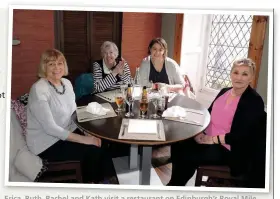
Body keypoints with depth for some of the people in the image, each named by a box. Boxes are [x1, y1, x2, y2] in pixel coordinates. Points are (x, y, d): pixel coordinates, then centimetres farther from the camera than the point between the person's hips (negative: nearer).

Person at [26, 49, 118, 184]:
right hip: (46, 143, -6)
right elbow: (50, 128, -24)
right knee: (92, 151, -18)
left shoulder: (66, 83, 4)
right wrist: (83, 139, -24)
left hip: (67, 132, 7)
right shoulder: (38, 90, -20)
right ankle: (93, 181, 9)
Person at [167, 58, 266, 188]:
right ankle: (175, 183, 3)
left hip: (227, 149, -6)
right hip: (207, 138, 6)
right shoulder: (224, 91, 10)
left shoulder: (255, 101, -11)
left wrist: (213, 139, -18)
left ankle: (176, 184, 7)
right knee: (178, 146, -15)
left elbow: (243, 135, -19)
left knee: (188, 157, -20)